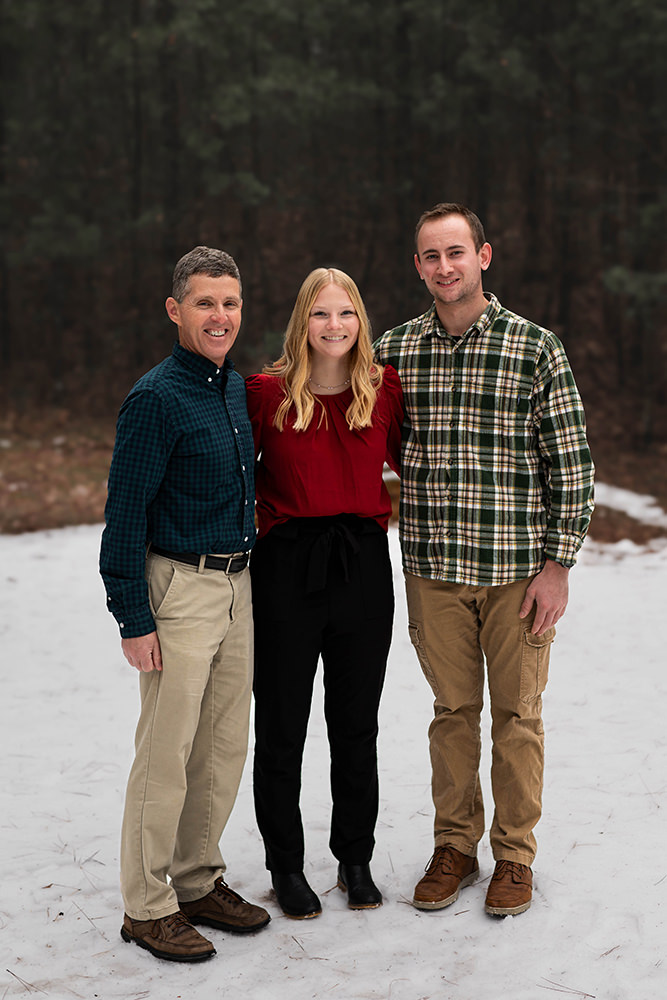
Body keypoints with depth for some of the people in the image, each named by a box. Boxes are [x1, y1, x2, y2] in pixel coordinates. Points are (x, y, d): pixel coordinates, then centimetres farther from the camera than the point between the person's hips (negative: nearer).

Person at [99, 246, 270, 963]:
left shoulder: (239, 388, 10)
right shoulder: (157, 397, -14)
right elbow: (126, 514, -14)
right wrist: (134, 618, -16)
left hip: (237, 587, 8)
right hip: (180, 588, -8)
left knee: (225, 748, 13)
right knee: (167, 755, -1)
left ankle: (199, 882, 28)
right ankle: (147, 906, 13)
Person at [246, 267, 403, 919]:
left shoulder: (385, 389, 3)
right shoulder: (267, 393, -5)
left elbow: (408, 462, 18)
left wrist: (386, 517, 9)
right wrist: (262, 527, -1)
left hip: (363, 570, 2)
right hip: (285, 572, -2)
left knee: (357, 727, 13)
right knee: (280, 729, 8)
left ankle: (356, 859, 30)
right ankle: (286, 866, 25)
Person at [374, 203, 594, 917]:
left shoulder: (536, 349, -5)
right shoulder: (395, 351, 4)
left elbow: (571, 465, -4)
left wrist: (557, 565, -8)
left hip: (517, 569, -2)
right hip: (433, 567, 2)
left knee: (517, 713, 8)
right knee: (452, 709, 12)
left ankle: (515, 856, 24)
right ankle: (454, 848, 27)